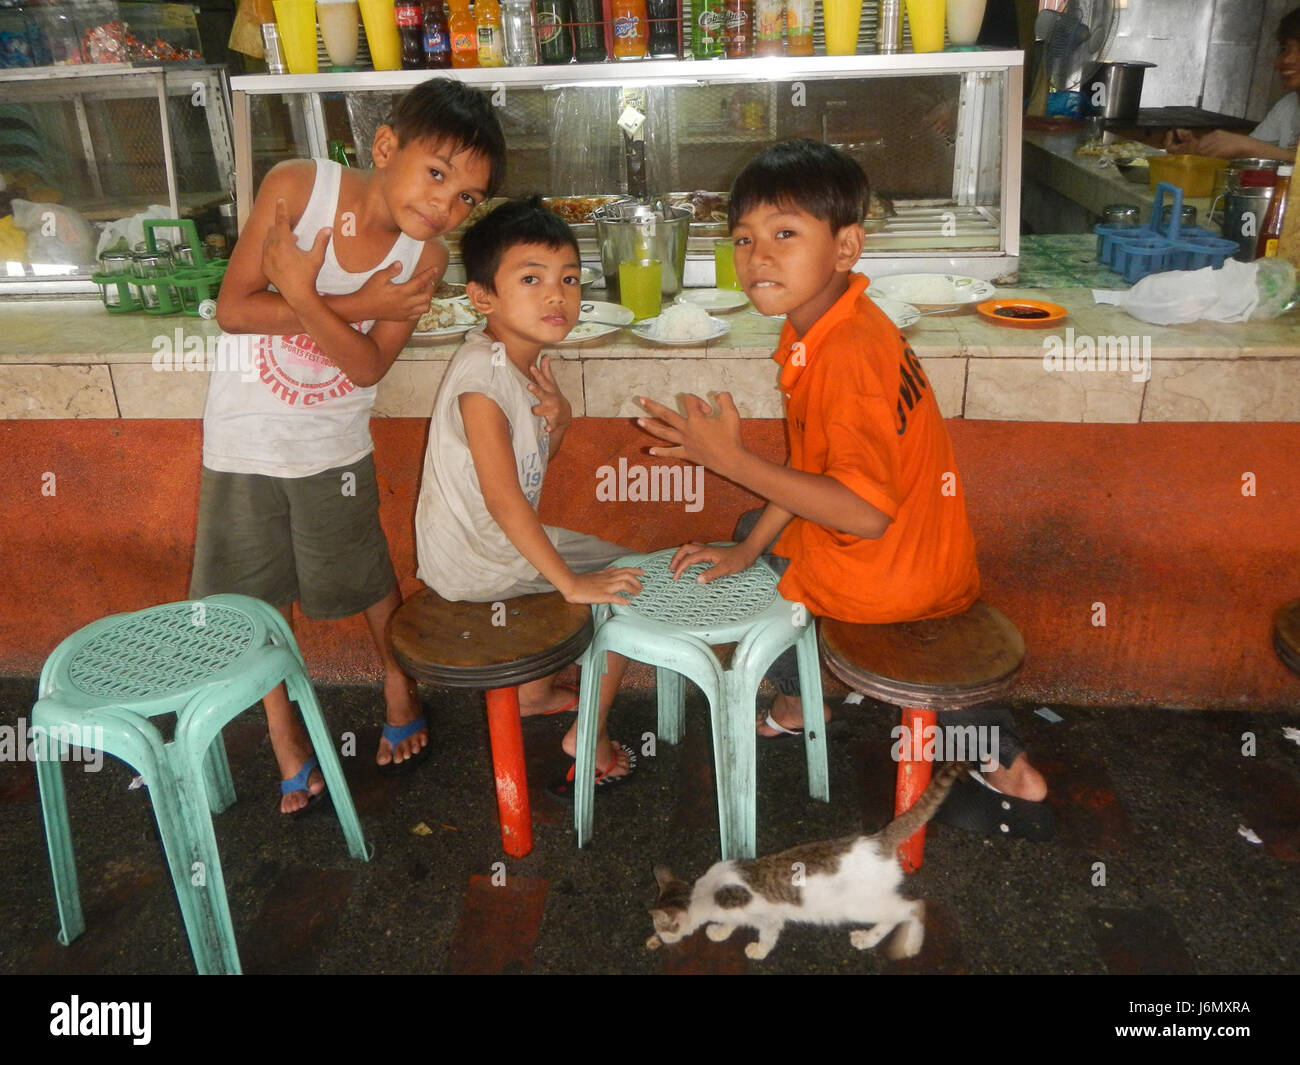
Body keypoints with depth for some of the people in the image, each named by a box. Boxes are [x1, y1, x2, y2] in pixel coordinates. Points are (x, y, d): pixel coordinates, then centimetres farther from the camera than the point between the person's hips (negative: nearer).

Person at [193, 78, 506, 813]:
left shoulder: (425, 257, -16)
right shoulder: (297, 187, -20)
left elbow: (369, 367, -20)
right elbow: (233, 310, -21)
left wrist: (304, 296, -35)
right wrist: (355, 304, -27)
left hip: (334, 443, 0)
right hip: (244, 431, 0)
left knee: (367, 578, 11)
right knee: (259, 590, 10)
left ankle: (399, 683, 39)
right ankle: (287, 739, 28)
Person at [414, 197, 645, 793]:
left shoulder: (522, 360, 2)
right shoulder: (483, 373, -28)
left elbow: (533, 465, 11)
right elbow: (503, 497, -32)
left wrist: (557, 420, -11)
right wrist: (571, 582, -28)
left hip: (499, 538, 9)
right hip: (474, 560, -9)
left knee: (611, 563, 27)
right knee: (623, 587, -3)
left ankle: (535, 692, 41)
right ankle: (589, 738, 13)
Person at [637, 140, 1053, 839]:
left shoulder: (847, 358, -31)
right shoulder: (828, 325, 0)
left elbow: (866, 511, -33)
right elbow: (819, 461, 7)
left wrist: (730, 459, -32)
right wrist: (747, 550, 7)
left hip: (886, 574, -9)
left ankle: (797, 702, 41)